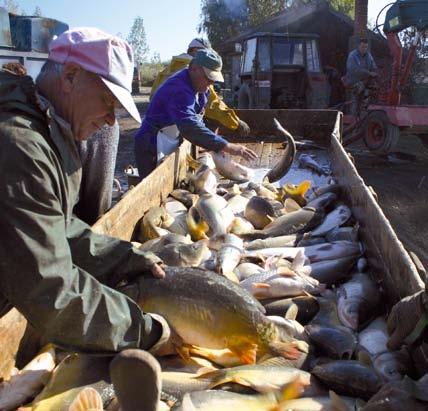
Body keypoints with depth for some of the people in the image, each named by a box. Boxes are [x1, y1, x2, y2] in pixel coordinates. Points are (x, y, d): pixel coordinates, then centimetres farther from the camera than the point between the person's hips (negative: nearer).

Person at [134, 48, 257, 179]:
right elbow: (190, 126, -40)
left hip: (170, 146, 10)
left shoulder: (199, 87, 6)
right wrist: (227, 147, -44)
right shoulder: (179, 88, -26)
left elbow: (195, 119, 16)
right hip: (153, 148, -10)